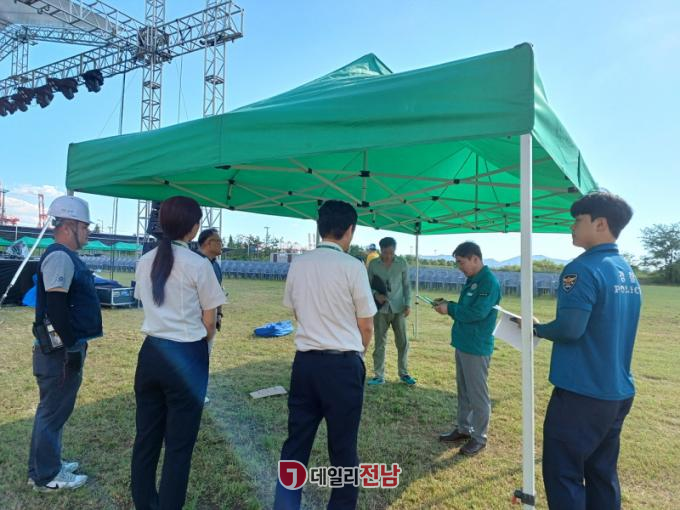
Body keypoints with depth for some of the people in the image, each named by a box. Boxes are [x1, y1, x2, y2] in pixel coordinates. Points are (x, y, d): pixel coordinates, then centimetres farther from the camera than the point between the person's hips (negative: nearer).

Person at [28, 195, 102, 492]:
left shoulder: (66, 256, 13)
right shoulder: (60, 256, -19)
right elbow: (56, 307, -25)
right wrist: (72, 347, -21)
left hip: (64, 347, 10)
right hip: (60, 350, -10)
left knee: (53, 409, 20)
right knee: (53, 411, 3)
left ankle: (46, 465, 34)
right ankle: (46, 476, 17)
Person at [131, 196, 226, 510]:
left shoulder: (145, 262, 5)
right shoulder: (198, 264, -13)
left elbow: (148, 305, 12)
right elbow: (208, 322, -7)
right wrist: (204, 338, 12)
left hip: (151, 352, 6)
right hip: (186, 356, -6)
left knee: (146, 436, 18)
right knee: (179, 443, 8)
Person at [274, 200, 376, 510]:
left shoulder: (298, 264, 3)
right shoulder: (352, 266, -11)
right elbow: (366, 326, -5)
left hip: (305, 361, 4)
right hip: (342, 365, -4)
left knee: (296, 442, 14)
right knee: (343, 446, 13)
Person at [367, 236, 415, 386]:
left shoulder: (402, 263, 0)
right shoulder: (373, 264, -1)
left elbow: (406, 285, 6)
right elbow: (368, 285, 3)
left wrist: (408, 304, -3)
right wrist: (375, 295, -16)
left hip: (398, 308, 1)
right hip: (381, 309, -1)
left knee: (403, 342, 6)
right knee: (379, 343, 4)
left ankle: (404, 374, 21)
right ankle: (379, 376, 13)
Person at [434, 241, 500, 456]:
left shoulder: (489, 282, -17)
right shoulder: (472, 280, 12)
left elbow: (477, 312, -25)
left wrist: (450, 309, -14)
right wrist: (448, 304, 1)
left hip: (477, 347, -9)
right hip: (463, 344, 9)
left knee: (478, 394, 2)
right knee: (464, 390, 18)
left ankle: (479, 438, 15)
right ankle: (464, 429, 31)